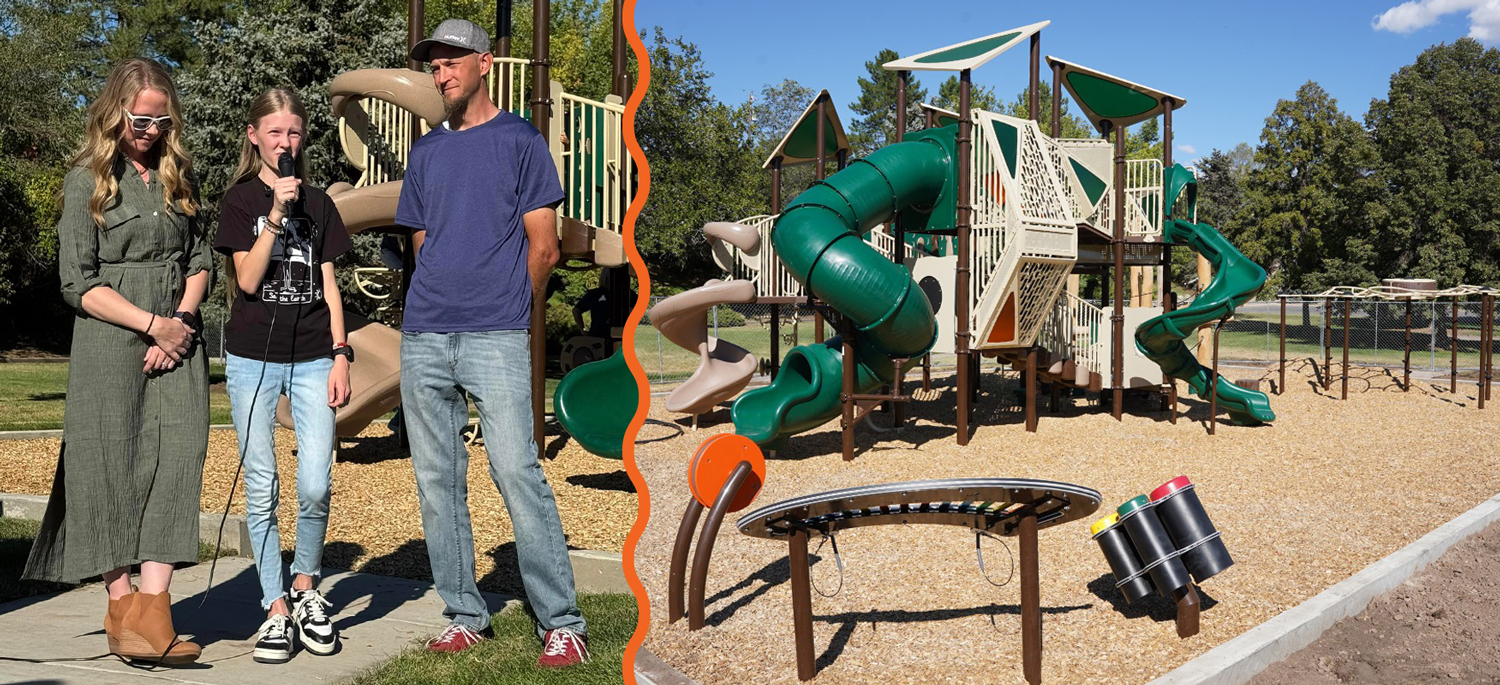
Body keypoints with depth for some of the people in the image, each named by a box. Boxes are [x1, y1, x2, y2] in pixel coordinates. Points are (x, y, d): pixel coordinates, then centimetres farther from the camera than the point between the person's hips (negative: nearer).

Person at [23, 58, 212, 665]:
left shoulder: (178, 175, 13)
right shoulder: (87, 180, 1)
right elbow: (78, 283, -4)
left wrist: (181, 322, -3)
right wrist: (153, 324, -10)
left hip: (177, 339, 3)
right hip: (110, 342, -3)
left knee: (175, 459, -11)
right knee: (111, 471, 0)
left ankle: (148, 616, -16)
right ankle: (120, 606, 11)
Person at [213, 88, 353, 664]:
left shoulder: (318, 203, 11)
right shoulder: (240, 200, 3)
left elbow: (328, 286, 11)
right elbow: (248, 279, -8)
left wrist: (340, 354, 4)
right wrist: (276, 214, -16)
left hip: (312, 358, 2)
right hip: (253, 358, -2)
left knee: (315, 486, -7)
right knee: (261, 490, 0)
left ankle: (306, 588, 16)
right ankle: (276, 611, 10)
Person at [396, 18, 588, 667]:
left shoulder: (521, 141, 2)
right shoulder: (427, 151, 18)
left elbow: (543, 248, 1)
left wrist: (505, 309, 7)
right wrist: (439, 309, 13)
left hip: (495, 339, -5)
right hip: (423, 338, 6)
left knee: (517, 473, -12)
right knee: (436, 480, 6)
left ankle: (561, 621, -5)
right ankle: (463, 614, 17)